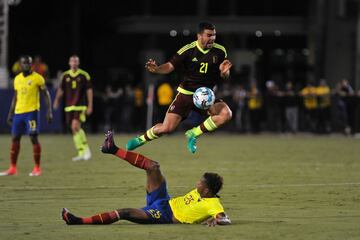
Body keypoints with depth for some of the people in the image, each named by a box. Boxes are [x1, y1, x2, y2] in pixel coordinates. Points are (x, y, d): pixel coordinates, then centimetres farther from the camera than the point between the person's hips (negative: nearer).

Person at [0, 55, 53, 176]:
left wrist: (49, 111, -11)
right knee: (15, 138, 6)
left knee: (34, 138, -7)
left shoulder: (37, 78, -6)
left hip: (32, 112, -5)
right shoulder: (17, 79, 10)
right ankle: (12, 168, 13)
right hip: (18, 112, 5)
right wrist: (10, 114, 16)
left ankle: (37, 168, 0)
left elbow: (46, 94, -3)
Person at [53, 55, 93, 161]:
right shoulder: (65, 75, 8)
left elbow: (89, 90, -1)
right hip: (69, 106, 5)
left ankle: (86, 149, -8)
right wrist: (57, 100, 4)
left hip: (80, 105, -4)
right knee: (74, 129, 5)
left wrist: (90, 105, -4)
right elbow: (61, 89, 15)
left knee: (75, 126, -20)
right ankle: (81, 153, 13)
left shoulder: (84, 75, -2)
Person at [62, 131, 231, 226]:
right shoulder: (199, 191, 7)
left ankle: (78, 221, -16)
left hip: (164, 215, -9)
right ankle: (113, 150, 10)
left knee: (124, 213, -20)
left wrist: (216, 220, -49)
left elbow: (226, 219, -32)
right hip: (166, 201, 9)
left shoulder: (212, 204, -18)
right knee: (152, 166, 0)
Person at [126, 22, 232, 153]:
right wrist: (156, 69, -31)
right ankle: (140, 139, 20)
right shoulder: (188, 50, -12)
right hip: (186, 93, -3)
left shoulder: (220, 51, -5)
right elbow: (170, 66, -10)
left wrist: (224, 72, -19)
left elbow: (225, 76, 5)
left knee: (226, 114, -25)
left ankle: (193, 134, -8)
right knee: (166, 128, -11)